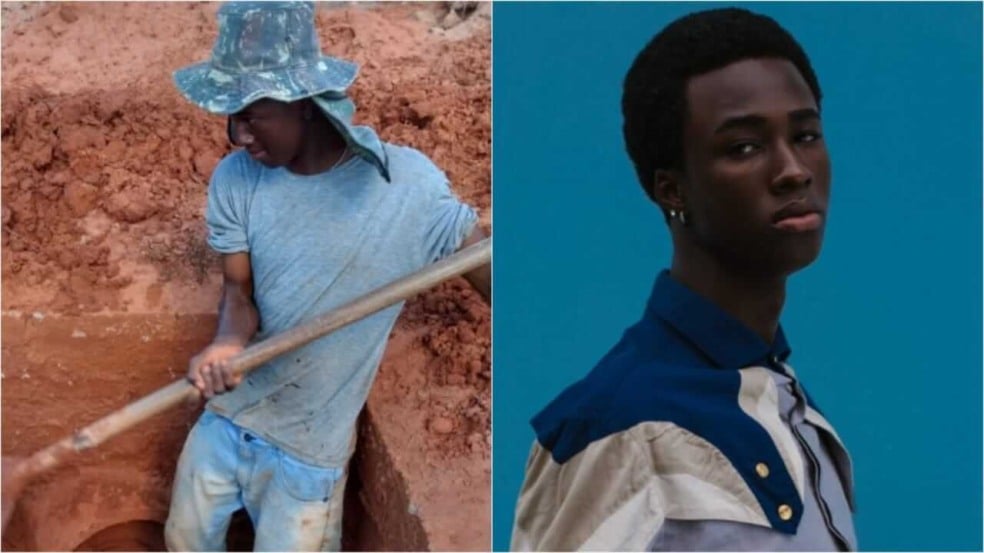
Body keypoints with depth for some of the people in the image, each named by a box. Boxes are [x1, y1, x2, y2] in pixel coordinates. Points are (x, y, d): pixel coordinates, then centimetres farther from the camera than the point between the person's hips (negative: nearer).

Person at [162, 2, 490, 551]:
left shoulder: (409, 185, -22)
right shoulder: (236, 178, -11)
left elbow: (486, 270, -14)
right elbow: (239, 290, -6)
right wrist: (227, 342, -29)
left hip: (310, 445, -4)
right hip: (227, 415, 4)